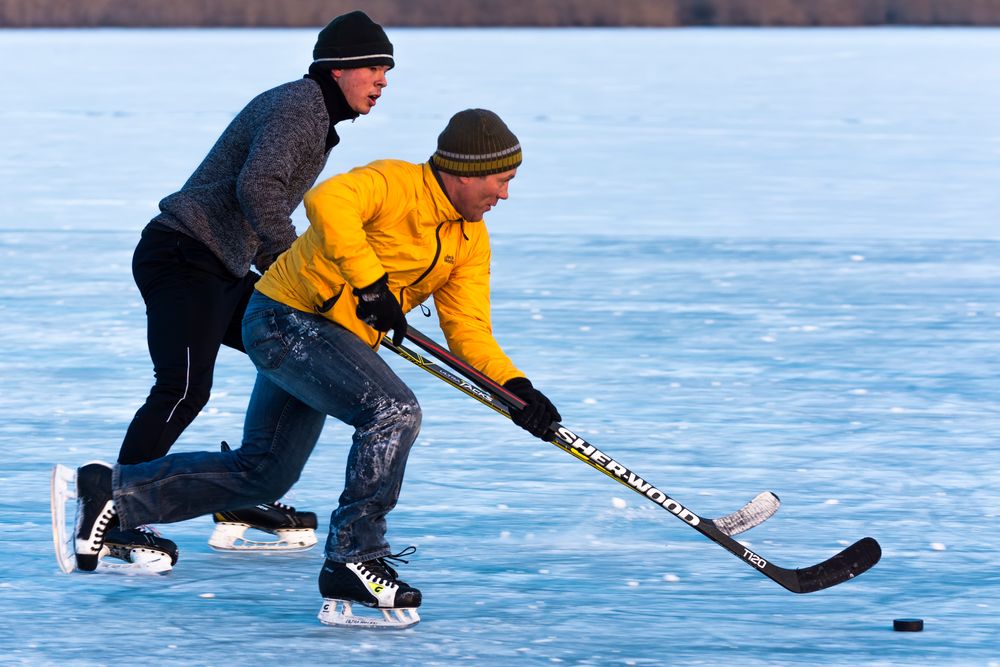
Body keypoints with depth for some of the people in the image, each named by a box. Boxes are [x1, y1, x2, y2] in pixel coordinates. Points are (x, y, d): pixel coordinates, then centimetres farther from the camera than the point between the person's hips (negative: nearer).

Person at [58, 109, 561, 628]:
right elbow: (327, 201, -39)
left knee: (262, 473, 15)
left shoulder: (471, 240, 5)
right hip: (286, 318, -10)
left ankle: (112, 492, 22)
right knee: (393, 411, -26)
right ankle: (354, 560, -22)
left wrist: (515, 387, -13)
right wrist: (370, 282, -37)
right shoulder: (394, 185, -20)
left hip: (332, 339, 10)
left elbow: (468, 330, 3)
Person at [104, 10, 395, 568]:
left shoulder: (320, 120, 21)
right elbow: (257, 187, -27)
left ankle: (245, 501, 14)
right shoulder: (299, 104, -12)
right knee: (185, 388, -22)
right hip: (181, 256, -11)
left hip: (224, 270, 11)